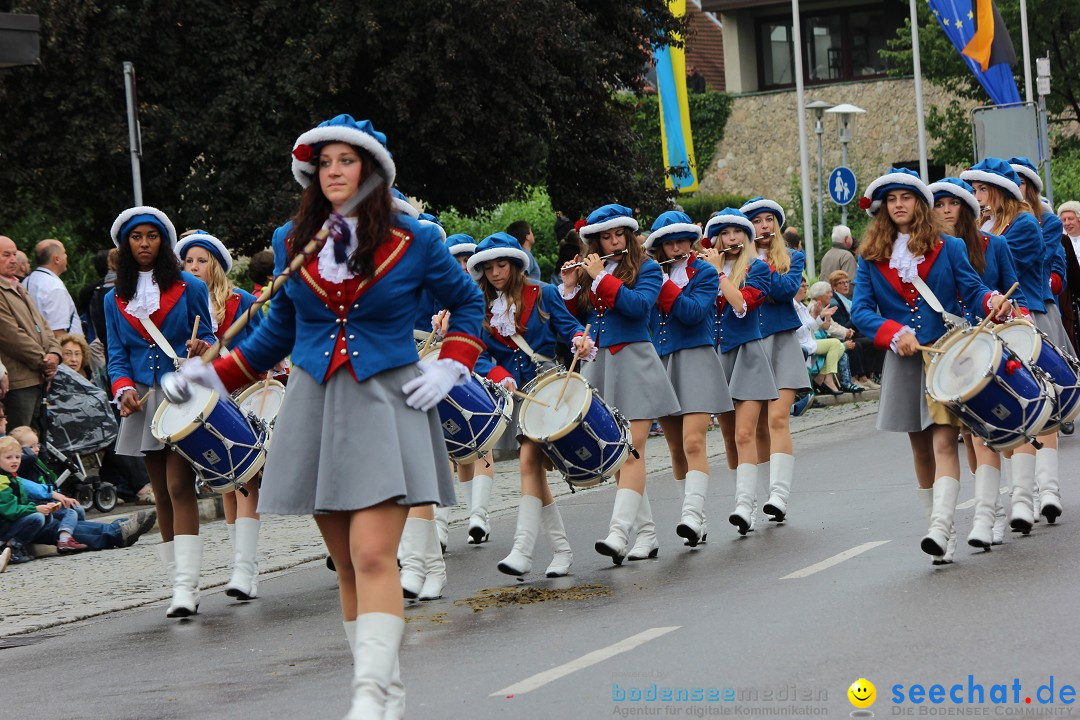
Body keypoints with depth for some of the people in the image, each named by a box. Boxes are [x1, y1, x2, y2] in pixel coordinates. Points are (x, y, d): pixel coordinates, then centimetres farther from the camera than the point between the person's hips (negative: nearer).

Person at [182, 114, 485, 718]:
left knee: (373, 557, -16)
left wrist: (450, 367, 0)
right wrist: (217, 373, 12)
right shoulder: (292, 243, 8)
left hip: (386, 404, -4)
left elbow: (468, 302, 14)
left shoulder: (413, 242, 0)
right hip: (315, 408, 4)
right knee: (347, 566, 4)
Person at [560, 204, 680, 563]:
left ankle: (619, 533, -23)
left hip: (632, 362, -5)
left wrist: (601, 278, -14)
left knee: (631, 450, -12)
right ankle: (643, 531, 12)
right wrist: (570, 287, 0)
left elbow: (639, 307, -17)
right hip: (597, 364, 5)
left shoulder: (646, 269, 1)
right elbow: (574, 320, 15)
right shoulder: (589, 270, 14)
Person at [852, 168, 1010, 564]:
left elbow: (972, 288, 1)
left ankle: (940, 528, -26)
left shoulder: (947, 248, 4)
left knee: (943, 440, -16)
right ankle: (946, 538, 15)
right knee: (920, 447, 7)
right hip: (904, 363, 3)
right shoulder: (871, 257, 6)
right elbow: (860, 310, -1)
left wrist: (993, 301, -22)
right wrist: (894, 334, -17)